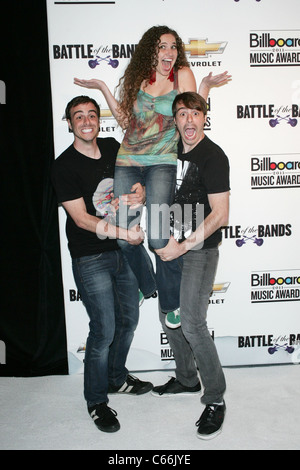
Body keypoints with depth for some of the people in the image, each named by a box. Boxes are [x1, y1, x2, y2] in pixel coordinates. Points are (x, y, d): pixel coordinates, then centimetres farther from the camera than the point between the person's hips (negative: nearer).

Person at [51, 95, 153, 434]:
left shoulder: (114, 148, 5)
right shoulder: (64, 166, -12)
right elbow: (81, 218, -17)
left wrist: (139, 194, -8)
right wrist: (123, 233, -22)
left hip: (123, 251, 6)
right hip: (91, 259, -6)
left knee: (128, 319, 17)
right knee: (104, 331, -2)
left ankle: (117, 378, 41)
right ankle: (96, 401, 22)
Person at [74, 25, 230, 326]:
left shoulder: (182, 74, 2)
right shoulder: (135, 77, 11)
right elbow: (125, 121, 12)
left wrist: (206, 86, -11)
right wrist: (103, 88, 10)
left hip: (162, 162, -4)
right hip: (128, 161, 4)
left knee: (158, 239, -17)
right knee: (123, 237, 4)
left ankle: (172, 302, 9)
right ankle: (145, 287, 32)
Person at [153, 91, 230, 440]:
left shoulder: (213, 156, -13)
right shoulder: (171, 150, 9)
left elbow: (220, 214, -18)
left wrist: (183, 246, -20)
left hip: (200, 251, -7)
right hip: (170, 247, 8)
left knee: (192, 325, -10)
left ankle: (215, 400, 9)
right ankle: (187, 379, 36)